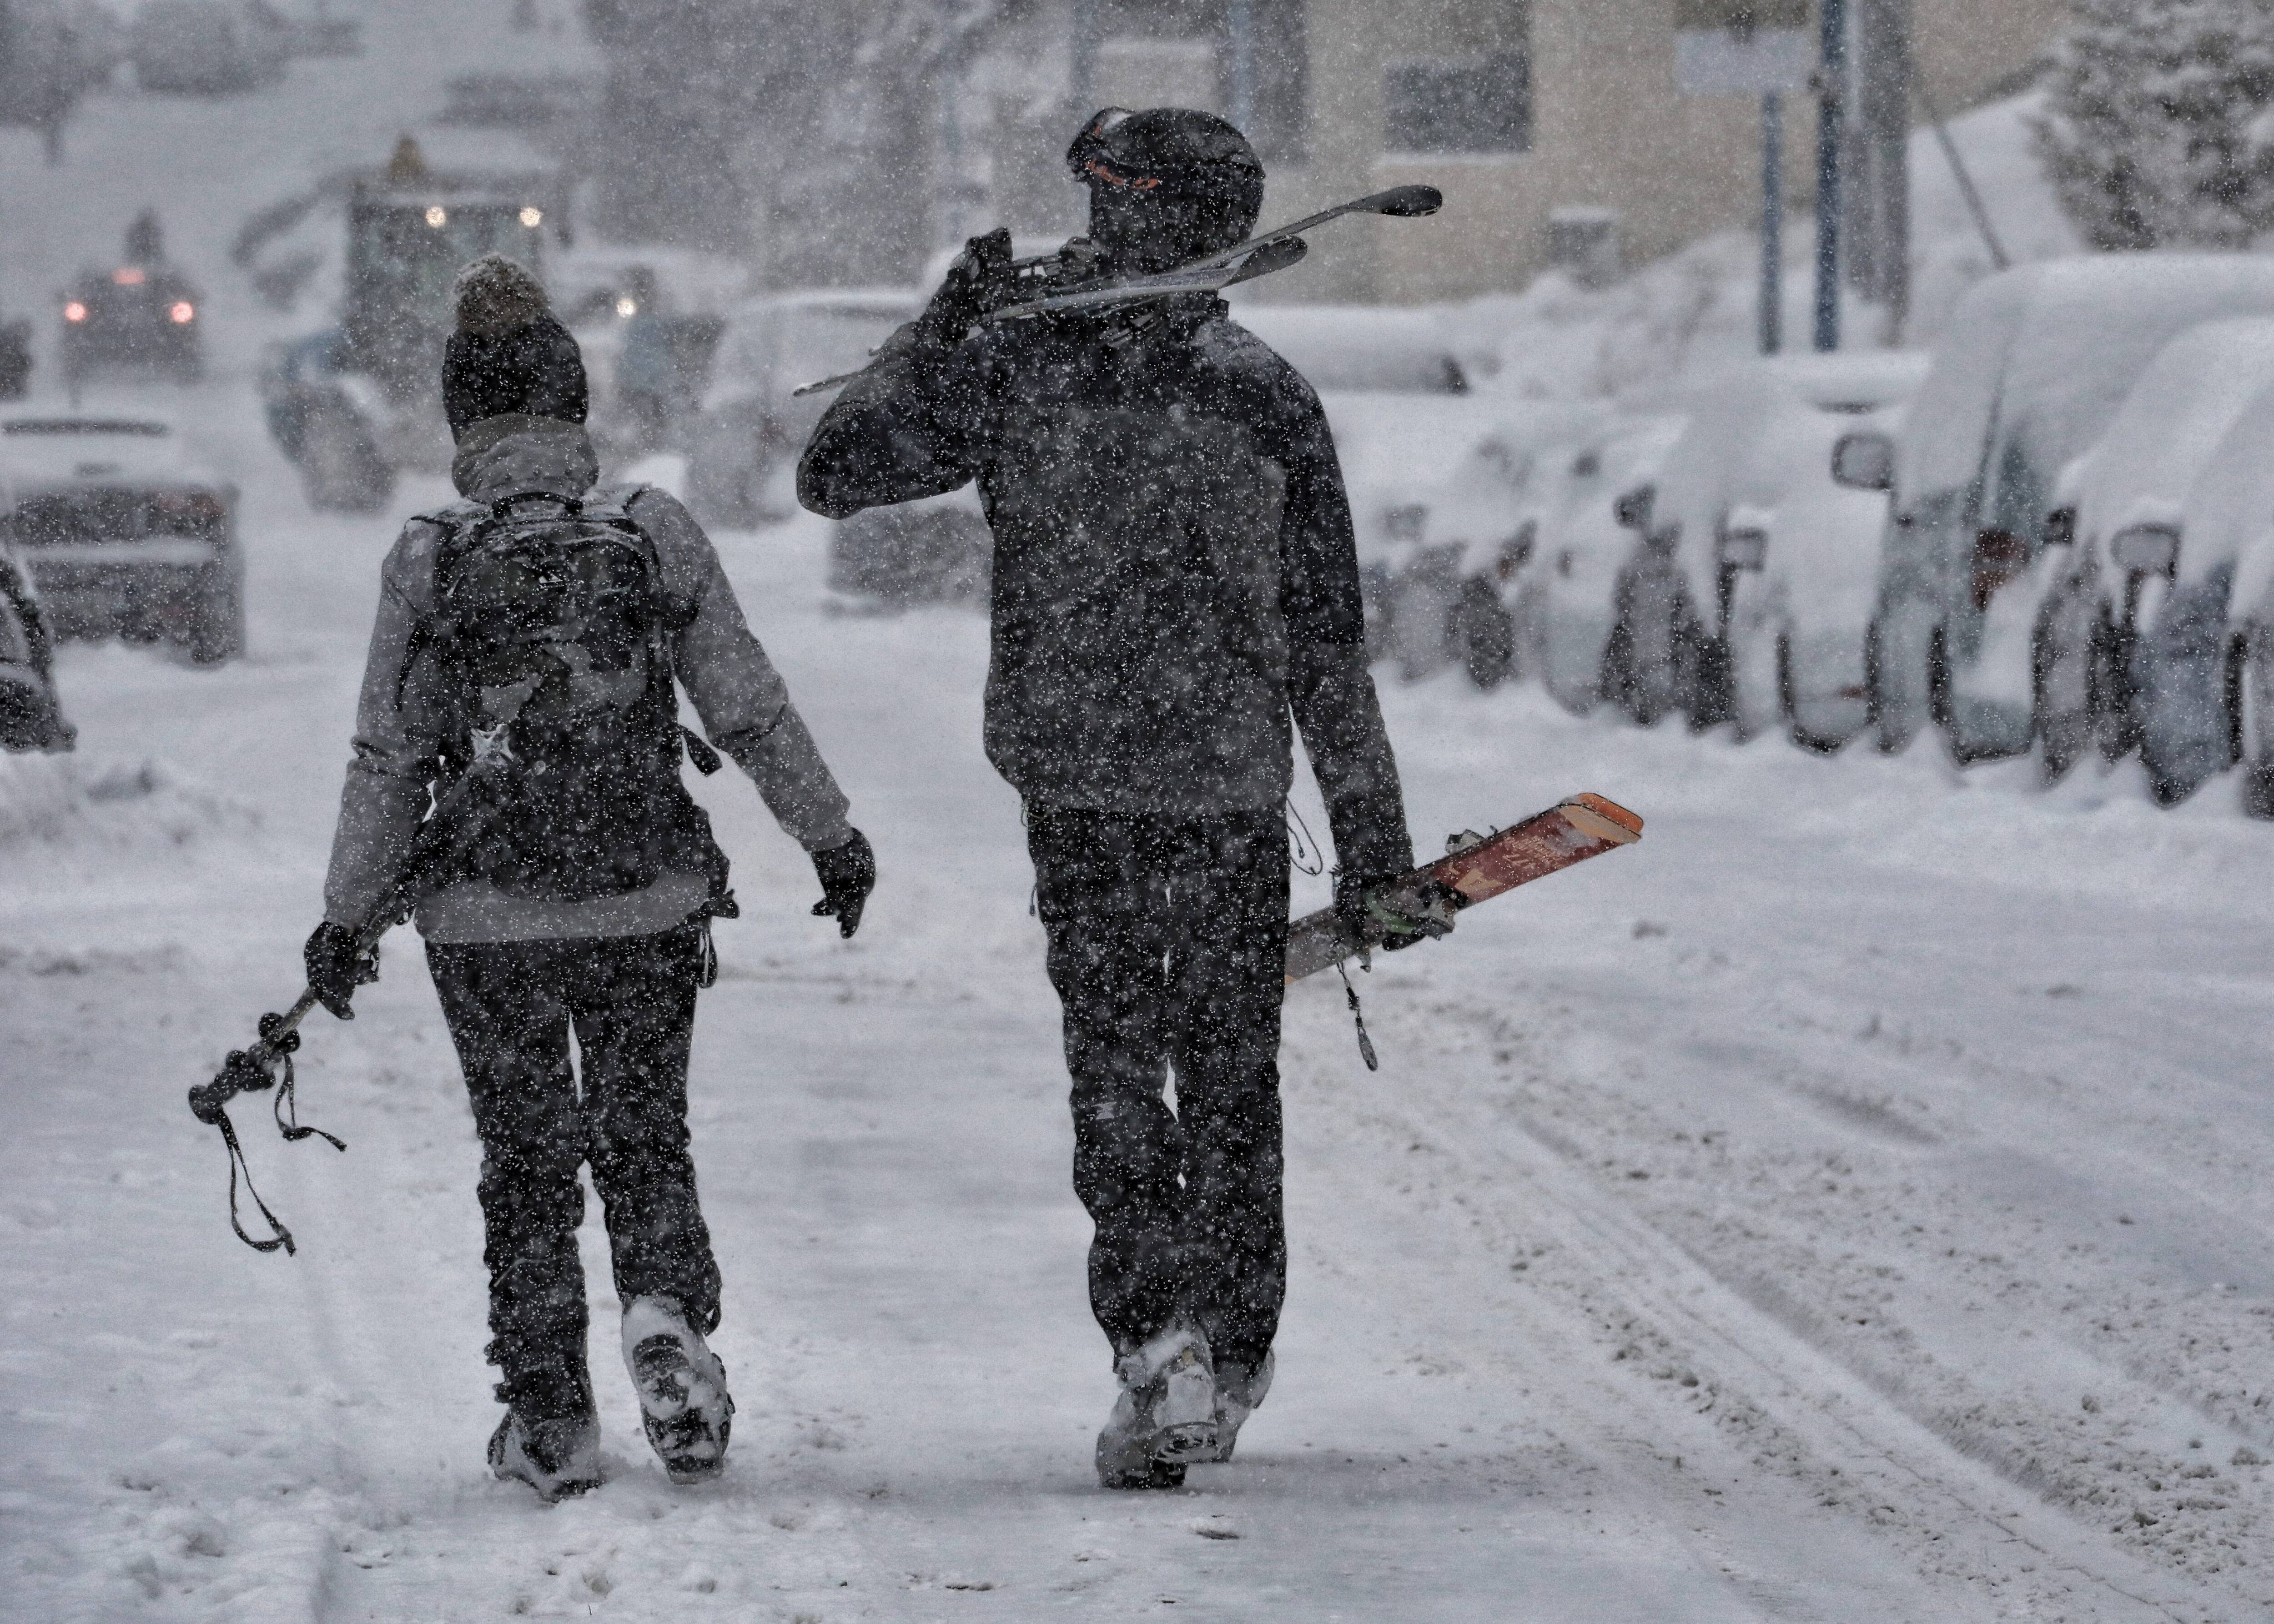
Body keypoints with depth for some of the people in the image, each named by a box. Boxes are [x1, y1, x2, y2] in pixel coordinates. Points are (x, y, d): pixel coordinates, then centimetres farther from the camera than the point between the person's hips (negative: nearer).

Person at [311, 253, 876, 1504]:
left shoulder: (431, 559, -8)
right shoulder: (655, 533, -5)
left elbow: (387, 760, -5)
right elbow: (750, 708, -1)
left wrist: (346, 916, 5)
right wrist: (831, 837, 12)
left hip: (487, 918, -1)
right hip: (650, 906, 1)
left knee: (528, 1162, 12)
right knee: (646, 1136, 15)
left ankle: (548, 1416, 12)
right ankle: (667, 1313, -11)